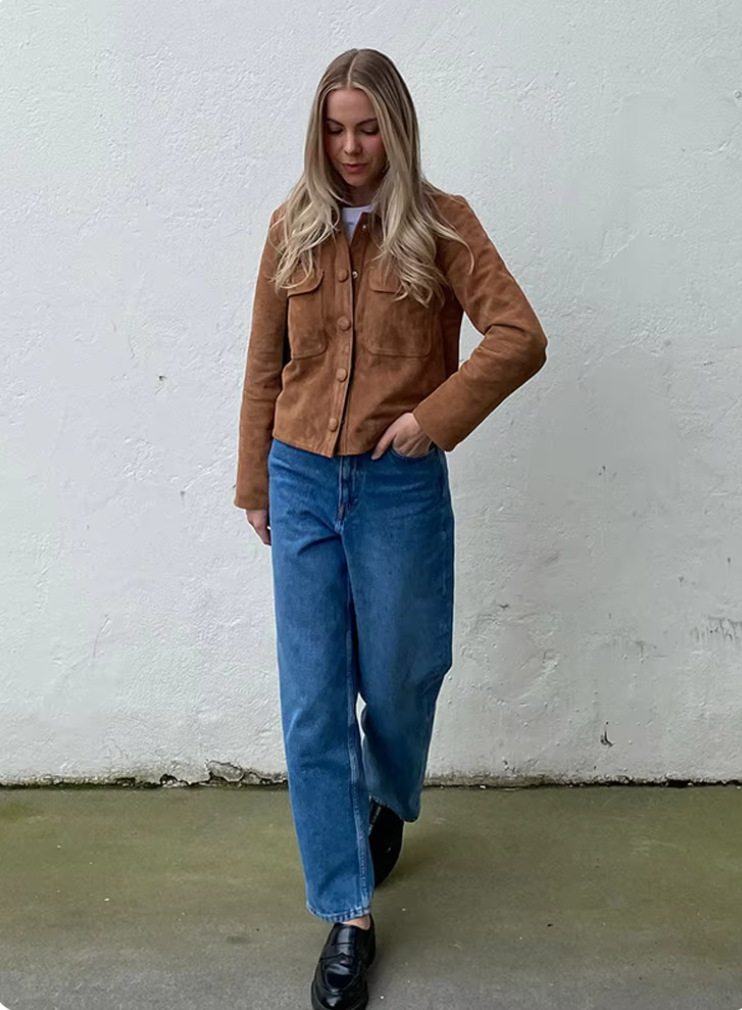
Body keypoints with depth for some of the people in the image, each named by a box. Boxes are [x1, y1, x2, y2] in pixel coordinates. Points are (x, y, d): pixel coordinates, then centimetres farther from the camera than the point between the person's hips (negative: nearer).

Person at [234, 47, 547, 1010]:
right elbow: (265, 368, 9)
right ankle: (348, 916, 15)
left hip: (399, 487, -2)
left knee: (397, 680, 13)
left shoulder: (440, 222, -2)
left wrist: (433, 417, -16)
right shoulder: (293, 226, 6)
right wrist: (255, 485, 9)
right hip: (302, 482, 3)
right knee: (312, 704, 2)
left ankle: (388, 807, 48)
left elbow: (519, 337, -9)